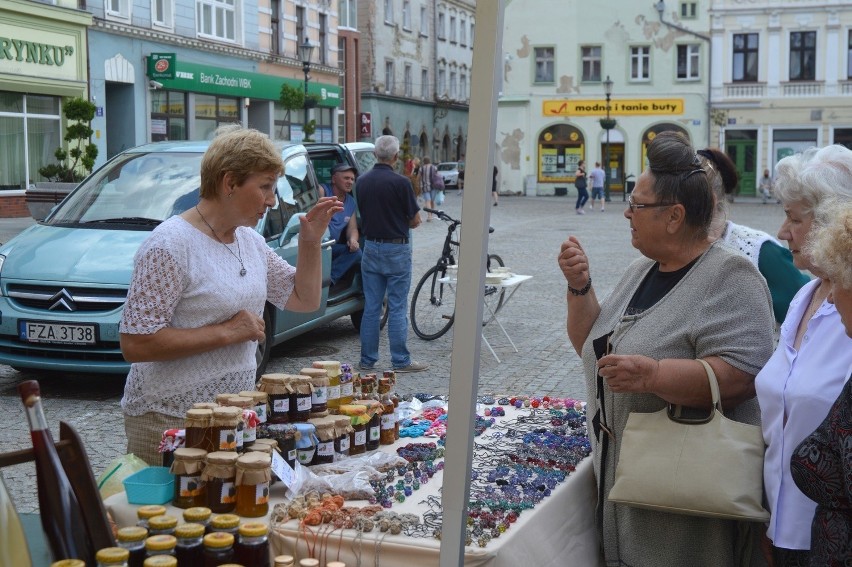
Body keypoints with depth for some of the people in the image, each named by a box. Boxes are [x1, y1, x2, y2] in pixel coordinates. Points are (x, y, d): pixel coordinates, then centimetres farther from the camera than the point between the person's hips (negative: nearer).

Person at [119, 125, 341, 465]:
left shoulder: (251, 242, 8)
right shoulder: (169, 246, -17)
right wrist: (226, 332, -21)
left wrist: (311, 242, 4)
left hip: (237, 411, 8)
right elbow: (135, 344, -23)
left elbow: (305, 300, 18)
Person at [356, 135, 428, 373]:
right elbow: (415, 221, -7)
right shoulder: (400, 183, -15)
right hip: (396, 250, -5)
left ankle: (367, 360, 14)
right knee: (397, 308, 0)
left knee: (371, 307, 10)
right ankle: (400, 361, 5)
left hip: (370, 248, 5)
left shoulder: (362, 181, 3)